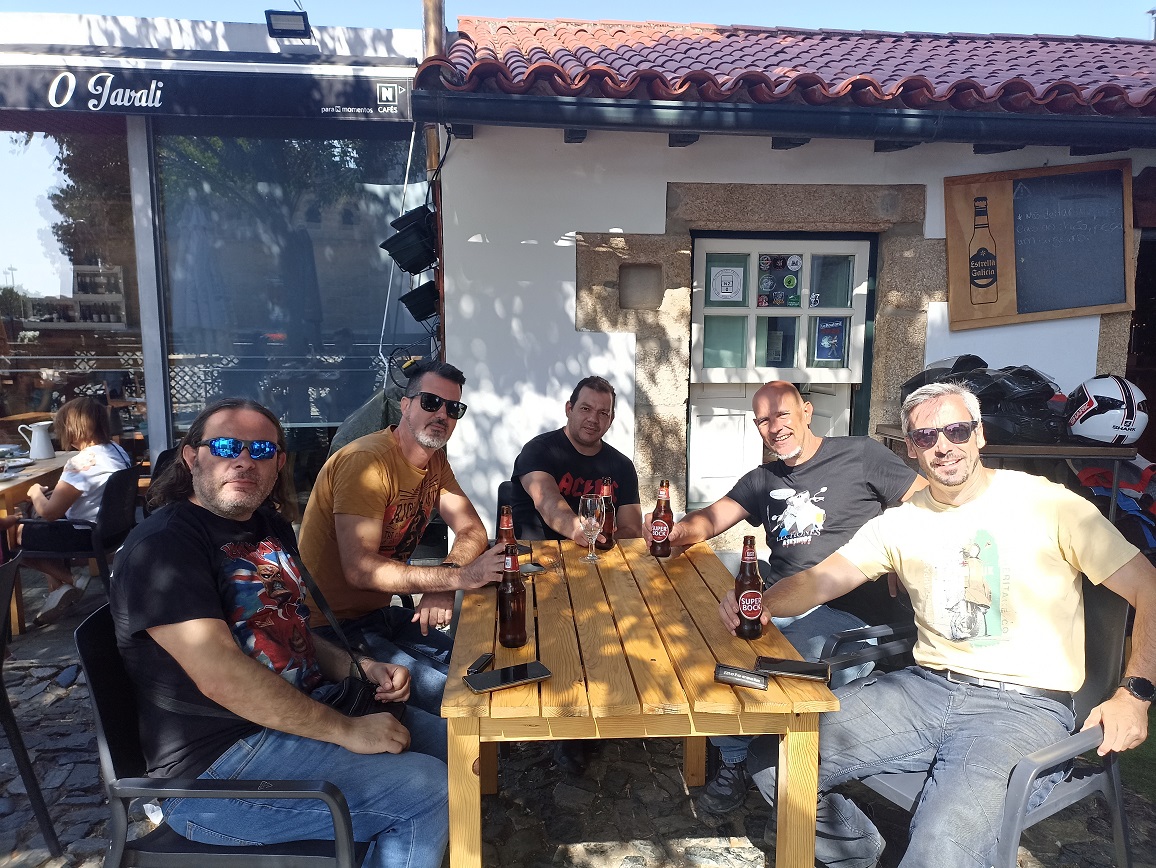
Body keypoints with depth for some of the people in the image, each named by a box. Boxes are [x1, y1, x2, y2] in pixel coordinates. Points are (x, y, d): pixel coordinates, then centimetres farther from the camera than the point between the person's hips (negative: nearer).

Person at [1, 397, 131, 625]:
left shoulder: (82, 462, -25)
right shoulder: (116, 449, 2)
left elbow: (48, 512, -21)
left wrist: (36, 492, -1)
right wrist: (53, 492, 13)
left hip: (89, 535, -9)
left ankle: (69, 580, 10)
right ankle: (57, 590, 23)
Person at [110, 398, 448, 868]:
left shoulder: (271, 528, 11)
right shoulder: (162, 546, -17)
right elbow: (222, 677, -26)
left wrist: (360, 669, 1)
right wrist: (347, 730, -22)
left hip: (307, 712, 9)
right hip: (215, 765, -9)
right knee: (427, 793, -19)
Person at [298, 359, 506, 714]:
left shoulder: (436, 461, 6)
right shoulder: (367, 461, -23)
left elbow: (472, 531, 2)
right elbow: (360, 569, -29)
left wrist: (443, 582, -19)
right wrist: (458, 576, -31)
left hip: (380, 614, 9)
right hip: (332, 626, -8)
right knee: (441, 691, -19)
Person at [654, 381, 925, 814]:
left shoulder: (861, 455, 3)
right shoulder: (762, 480, 19)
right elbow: (710, 519, 8)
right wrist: (677, 530, -14)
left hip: (842, 611, -5)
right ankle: (734, 762, 3)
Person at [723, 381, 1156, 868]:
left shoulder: (1049, 505, -3)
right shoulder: (901, 523, 8)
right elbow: (821, 581, 2)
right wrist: (763, 603, -19)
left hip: (1024, 704, -4)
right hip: (926, 687, 5)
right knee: (774, 760, -6)